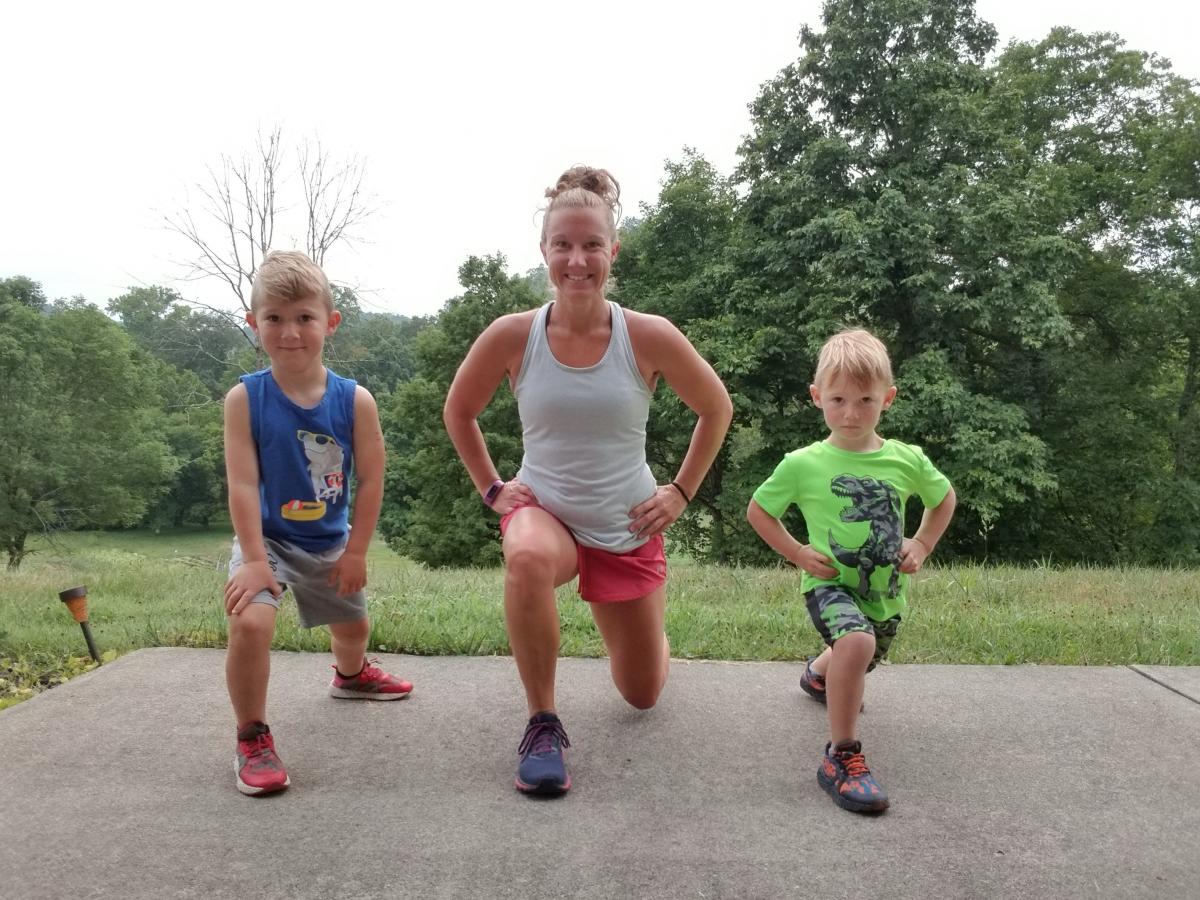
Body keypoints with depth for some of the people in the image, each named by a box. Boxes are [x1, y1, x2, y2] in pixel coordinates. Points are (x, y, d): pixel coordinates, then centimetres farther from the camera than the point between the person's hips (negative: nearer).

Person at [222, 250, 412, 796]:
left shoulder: (355, 400, -16)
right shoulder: (245, 398, -19)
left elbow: (370, 479, -9)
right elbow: (243, 484, -20)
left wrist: (355, 551, -8)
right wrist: (254, 560, -24)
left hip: (330, 542, 3)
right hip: (267, 538, -3)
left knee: (352, 624, 24)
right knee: (251, 621, -29)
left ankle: (352, 675, 62)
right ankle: (252, 740, -7)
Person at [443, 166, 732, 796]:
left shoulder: (649, 337, -16)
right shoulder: (512, 336, -14)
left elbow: (716, 409, 2)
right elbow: (458, 412, 5)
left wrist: (682, 491, 0)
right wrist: (491, 489, 0)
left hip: (628, 529, 1)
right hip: (544, 511, -1)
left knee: (642, 694, 13)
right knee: (529, 558, -41)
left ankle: (639, 629, 51)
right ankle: (542, 724, -19)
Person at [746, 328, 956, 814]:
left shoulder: (907, 460, -5)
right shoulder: (803, 464, -13)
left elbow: (944, 498, 15)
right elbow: (758, 509, 0)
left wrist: (921, 544, 3)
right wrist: (797, 552, -9)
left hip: (885, 591, 5)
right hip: (830, 582, -5)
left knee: (859, 660, 28)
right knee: (857, 641, -35)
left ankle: (817, 673, 66)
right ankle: (842, 756, -22)